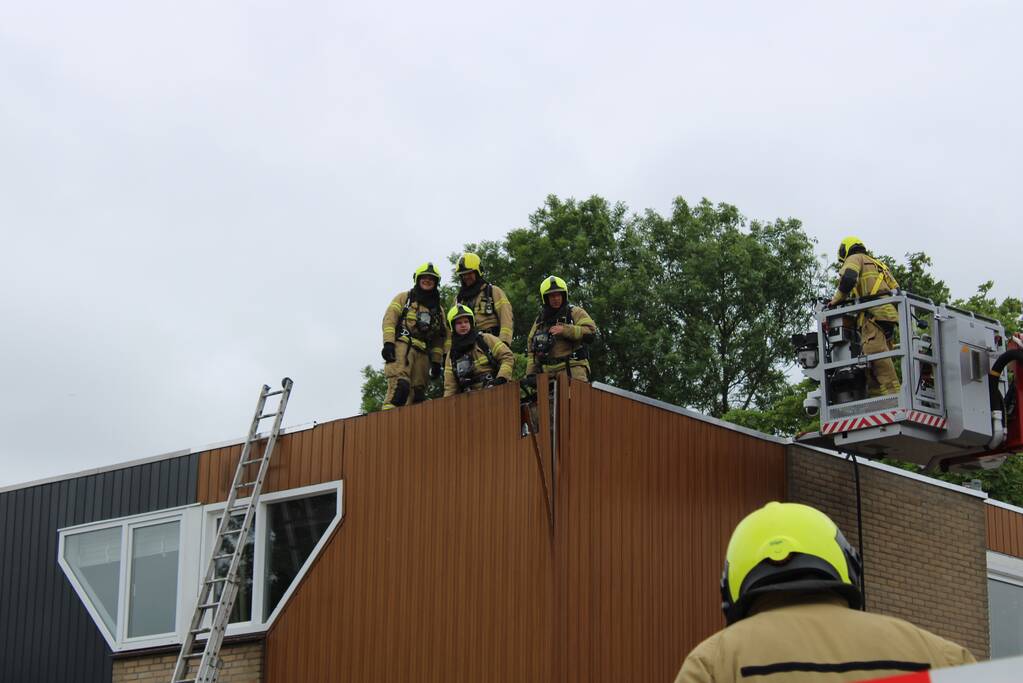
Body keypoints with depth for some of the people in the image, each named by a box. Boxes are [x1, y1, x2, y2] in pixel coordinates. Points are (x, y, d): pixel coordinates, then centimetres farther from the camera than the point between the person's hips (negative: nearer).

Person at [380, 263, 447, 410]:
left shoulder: (438, 309, 25)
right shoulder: (403, 298, 14)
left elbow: (439, 339, 23)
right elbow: (390, 319, 1)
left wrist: (436, 362, 12)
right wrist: (388, 342, -13)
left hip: (422, 353, 5)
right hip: (401, 346, -5)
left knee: (418, 395, -2)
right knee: (400, 385, -26)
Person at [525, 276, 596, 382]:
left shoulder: (575, 312, 8)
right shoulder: (540, 320, 21)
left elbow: (591, 332, -7)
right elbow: (532, 350, 22)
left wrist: (565, 330, -15)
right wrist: (530, 374, 12)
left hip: (573, 370, -4)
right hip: (548, 372, 4)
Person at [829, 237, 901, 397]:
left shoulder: (855, 258, 11)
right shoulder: (876, 264, 36)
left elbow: (848, 279, -11)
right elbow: (896, 289, 29)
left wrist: (836, 300, 1)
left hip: (873, 313, -9)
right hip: (889, 313, 9)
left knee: (875, 353, -21)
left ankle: (893, 393, -34)